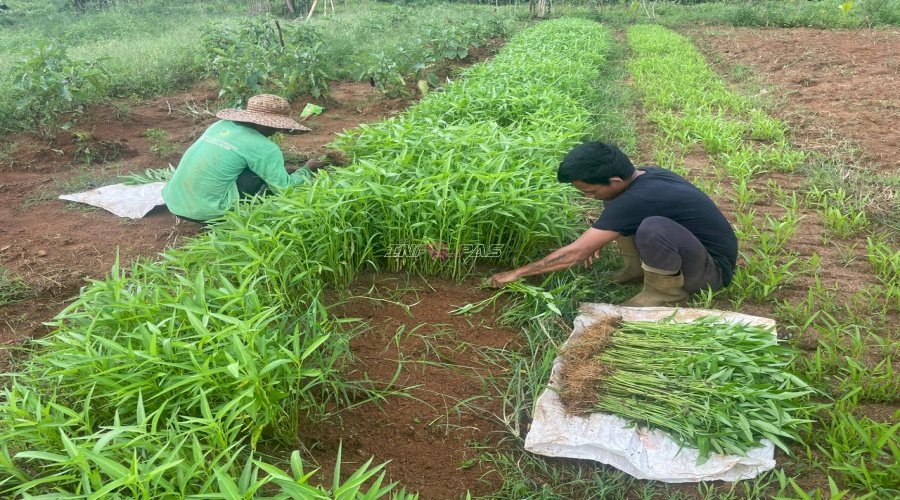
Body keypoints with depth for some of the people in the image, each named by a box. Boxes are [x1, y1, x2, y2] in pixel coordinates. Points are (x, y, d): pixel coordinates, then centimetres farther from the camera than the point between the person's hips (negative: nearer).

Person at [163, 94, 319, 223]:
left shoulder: (220, 125, 10)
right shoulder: (264, 147, -11)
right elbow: (284, 188, -3)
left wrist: (278, 166, 33)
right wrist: (306, 170, 16)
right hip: (204, 212, -8)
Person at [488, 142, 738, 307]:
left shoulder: (634, 200, -30)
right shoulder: (645, 175, -4)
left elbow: (575, 253, -26)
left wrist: (517, 273, -18)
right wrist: (598, 239, 4)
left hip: (713, 268, -8)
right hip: (692, 246, 8)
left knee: (653, 227, -38)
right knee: (616, 212, 1)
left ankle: (666, 290, -11)